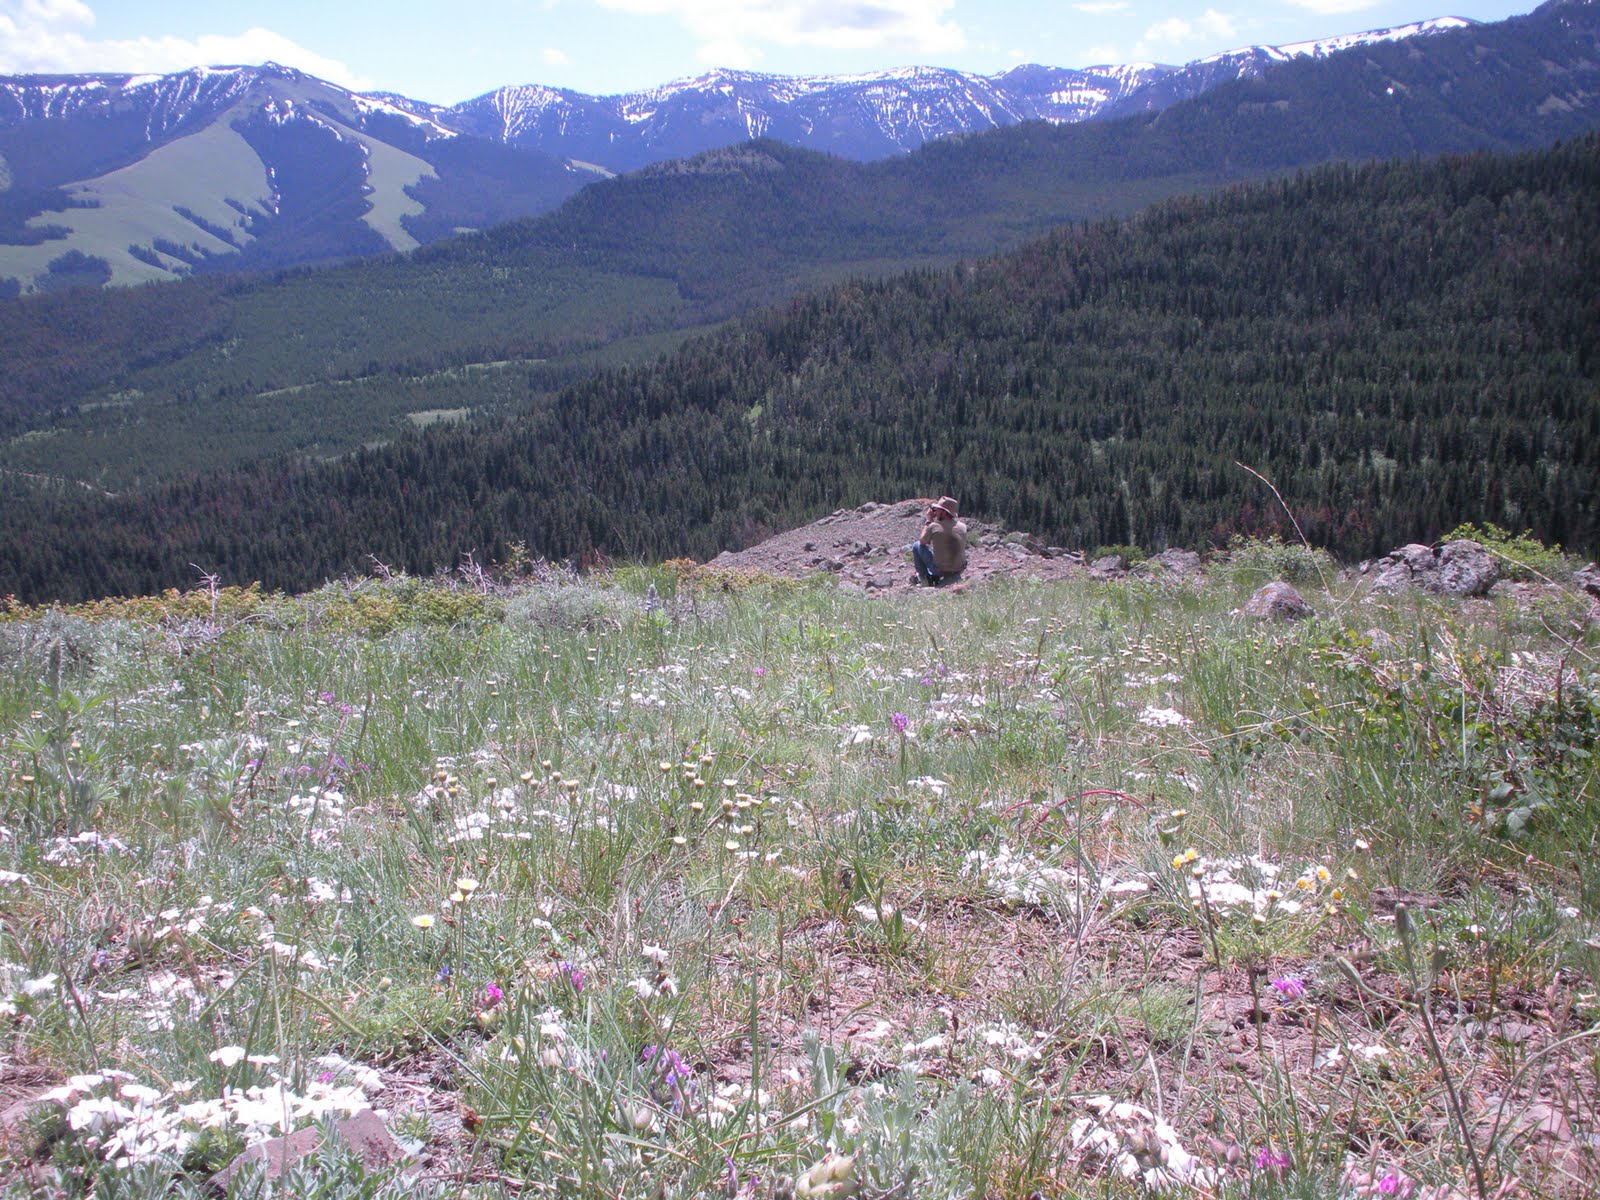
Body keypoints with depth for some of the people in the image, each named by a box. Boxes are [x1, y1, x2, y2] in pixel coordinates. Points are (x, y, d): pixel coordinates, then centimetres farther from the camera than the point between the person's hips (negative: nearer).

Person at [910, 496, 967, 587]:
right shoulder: (962, 526, -5)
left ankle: (926, 579, 15)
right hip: (960, 569, 5)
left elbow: (922, 541, 4)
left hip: (940, 570, -5)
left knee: (916, 545, 13)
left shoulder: (934, 526, -17)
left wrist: (929, 521, 7)